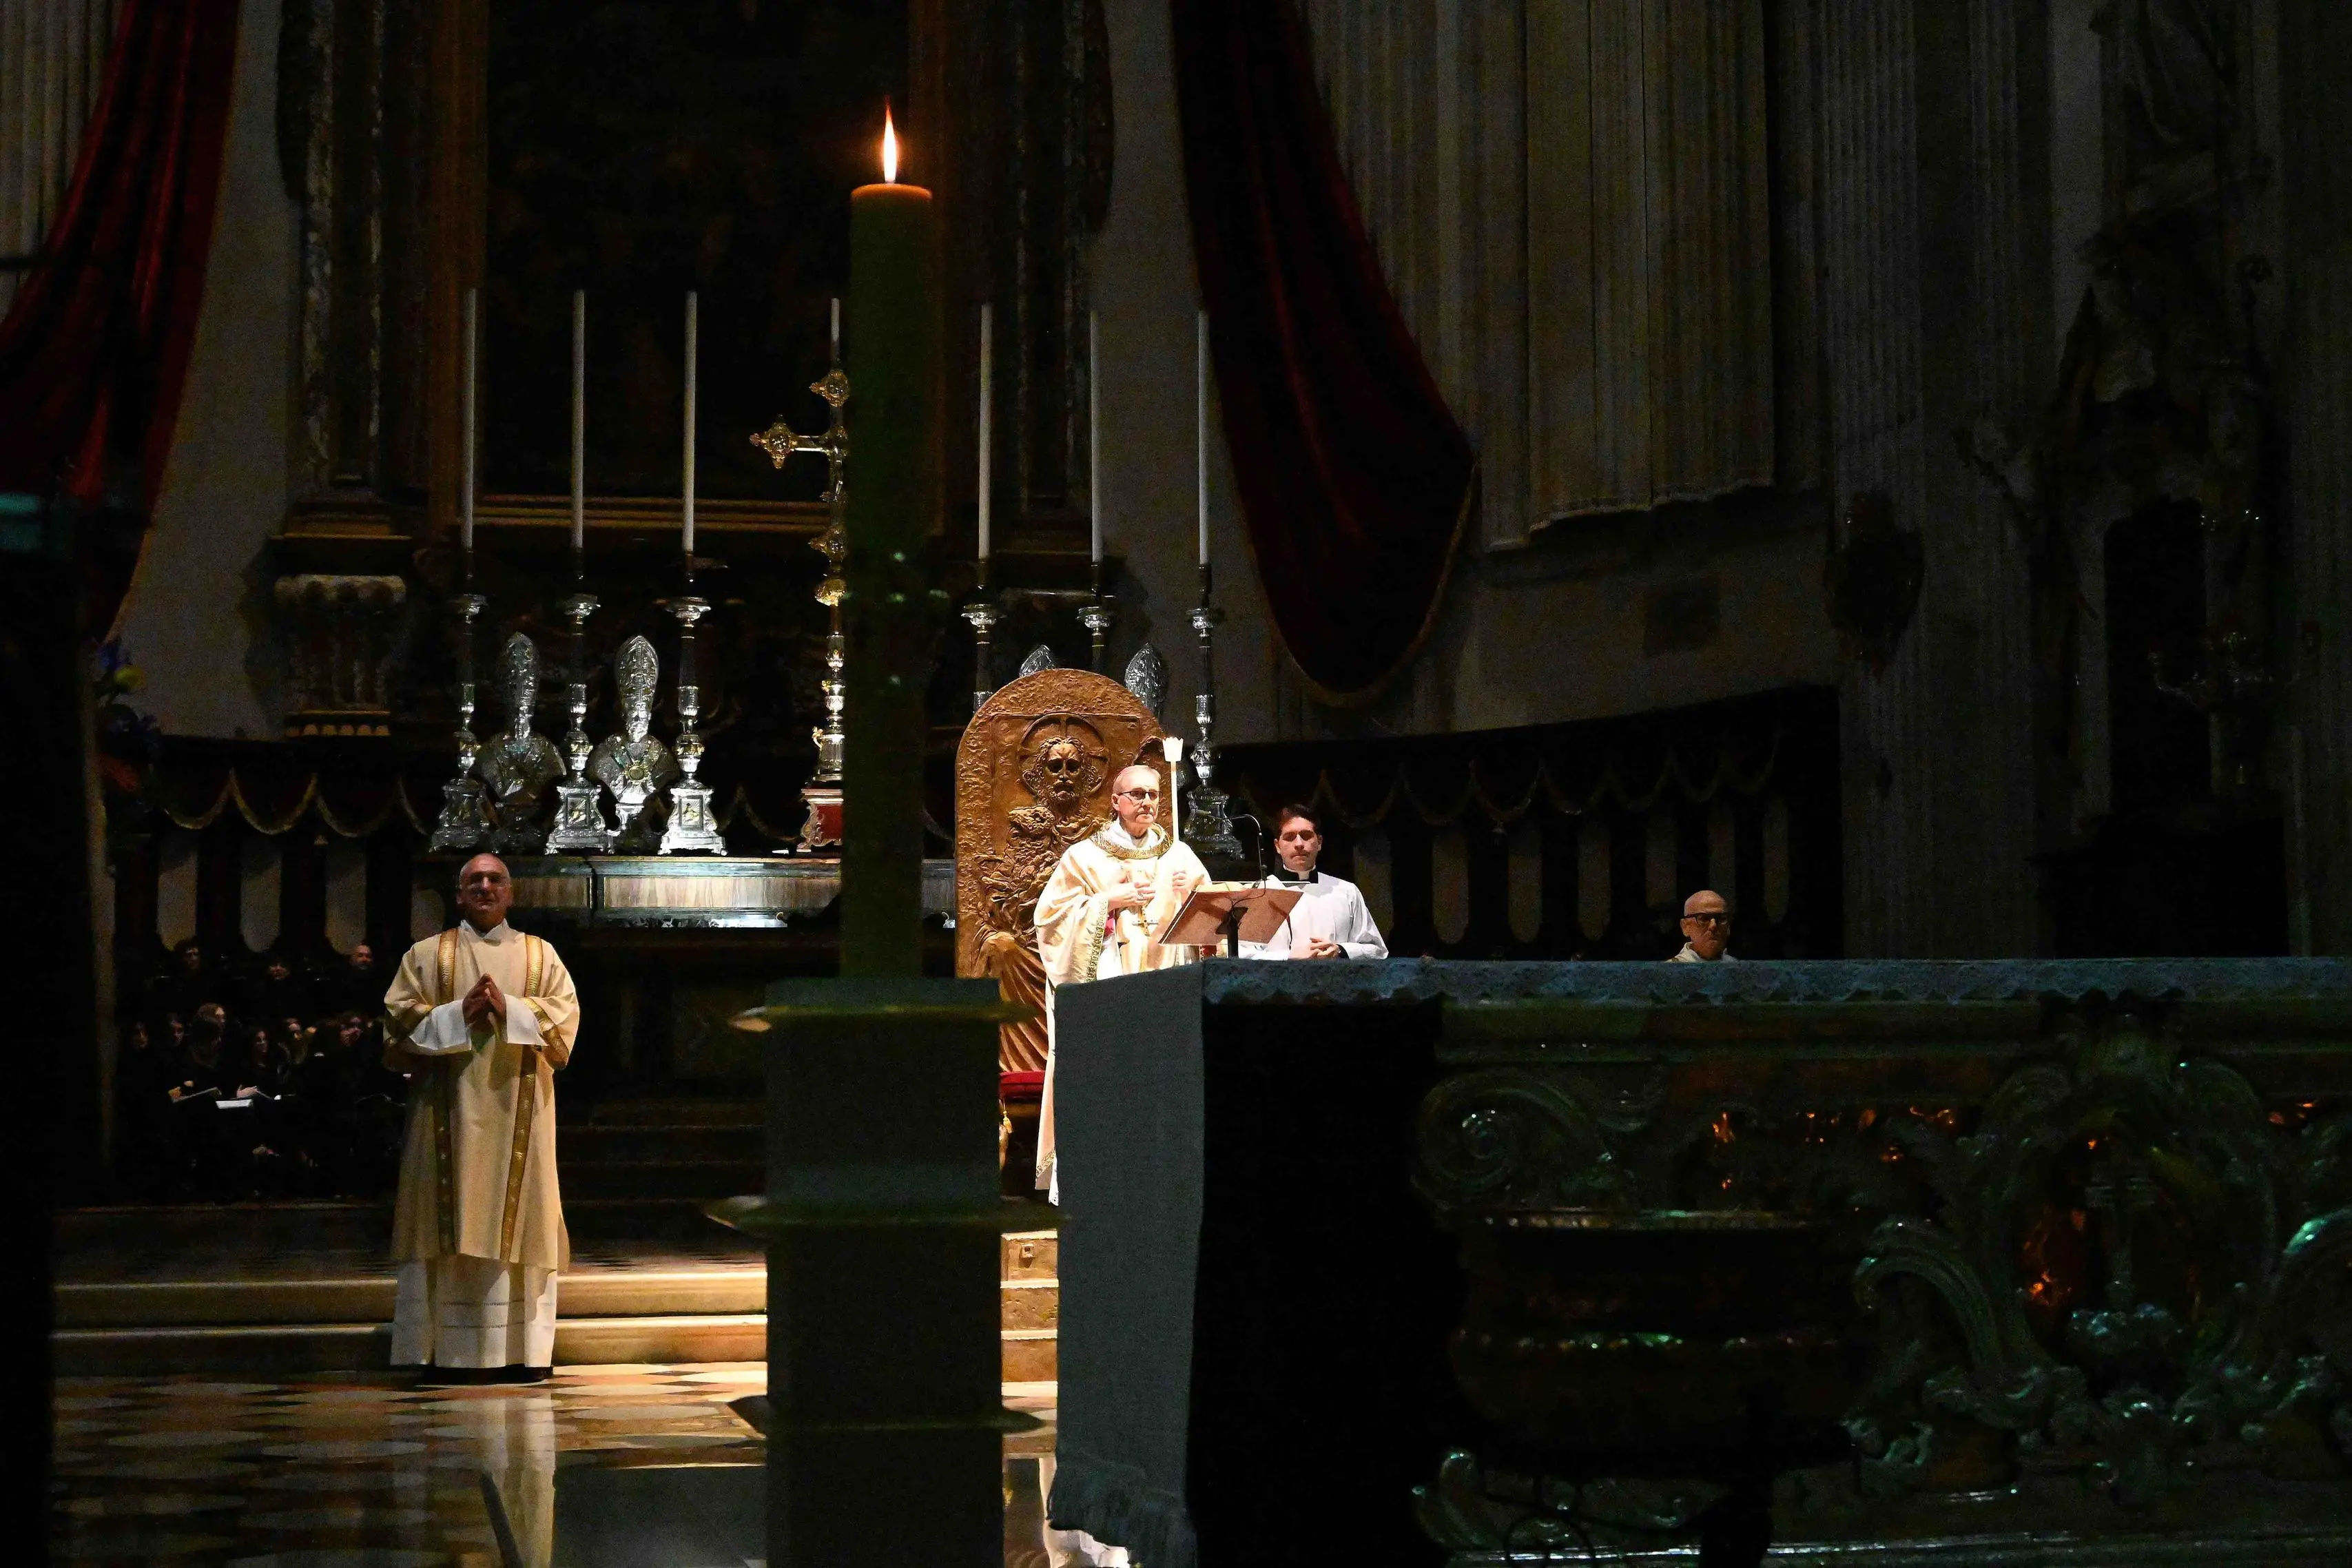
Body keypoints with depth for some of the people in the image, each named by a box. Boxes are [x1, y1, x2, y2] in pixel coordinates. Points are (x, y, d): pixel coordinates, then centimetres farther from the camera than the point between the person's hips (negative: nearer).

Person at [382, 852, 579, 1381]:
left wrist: (509, 1009, -13)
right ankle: (451, 1350, -4)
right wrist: (458, 1013, -12)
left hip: (517, 1111, 1)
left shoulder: (540, 955, 13)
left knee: (517, 1219, -2)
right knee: (453, 1221, -5)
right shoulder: (428, 955, 11)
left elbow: (564, 1018, 2)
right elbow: (399, 1019, 1)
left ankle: (522, 1349, 1)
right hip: (451, 1107, -1)